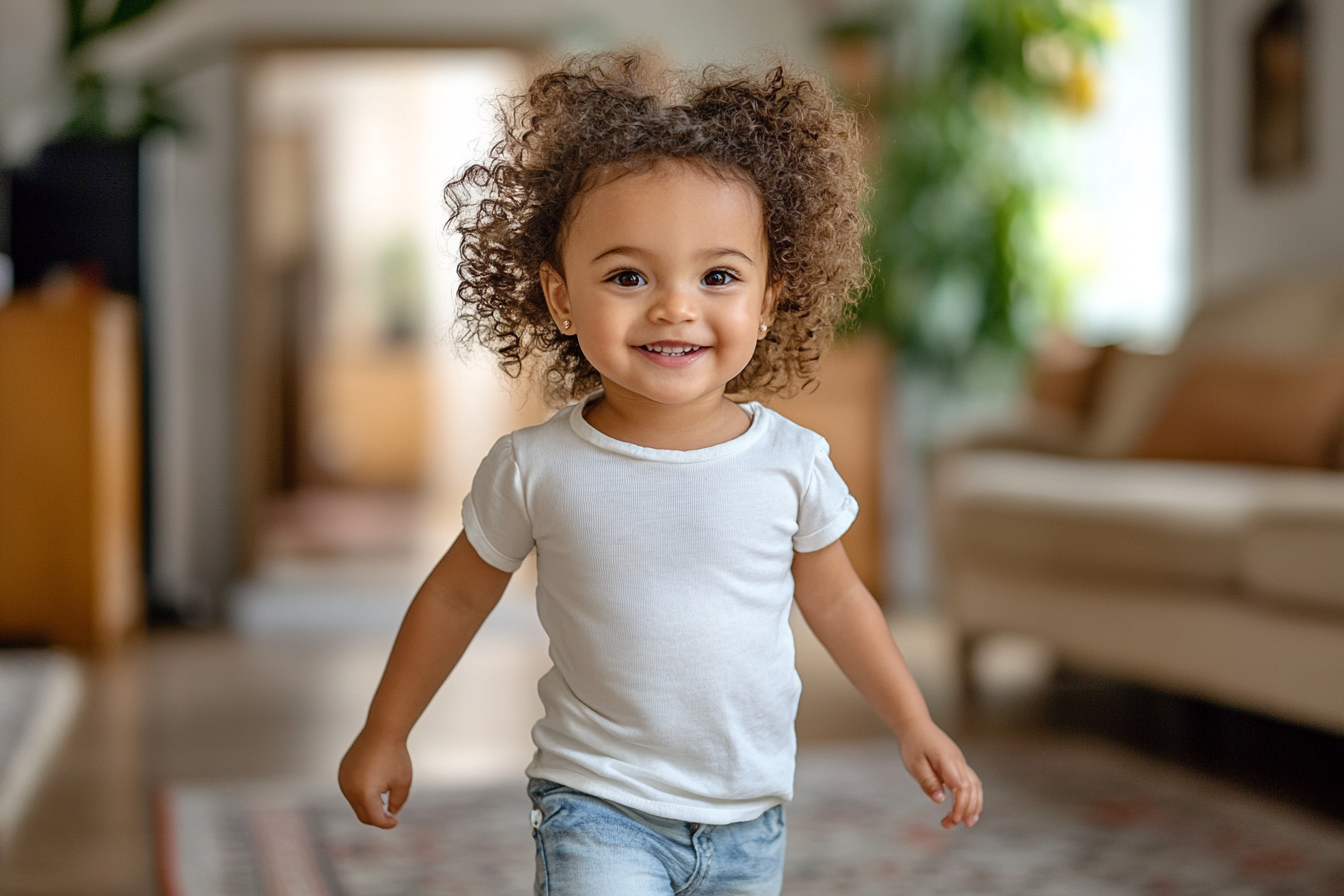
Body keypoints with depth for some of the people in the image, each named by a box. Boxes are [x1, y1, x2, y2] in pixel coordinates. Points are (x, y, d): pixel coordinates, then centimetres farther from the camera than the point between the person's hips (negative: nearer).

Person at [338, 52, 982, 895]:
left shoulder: (791, 463, -9)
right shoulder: (534, 469, -13)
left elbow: (833, 598, 9)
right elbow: (458, 595, 3)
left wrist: (916, 727, 11)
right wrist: (385, 734, 12)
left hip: (749, 819, 3)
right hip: (597, 806, -3)